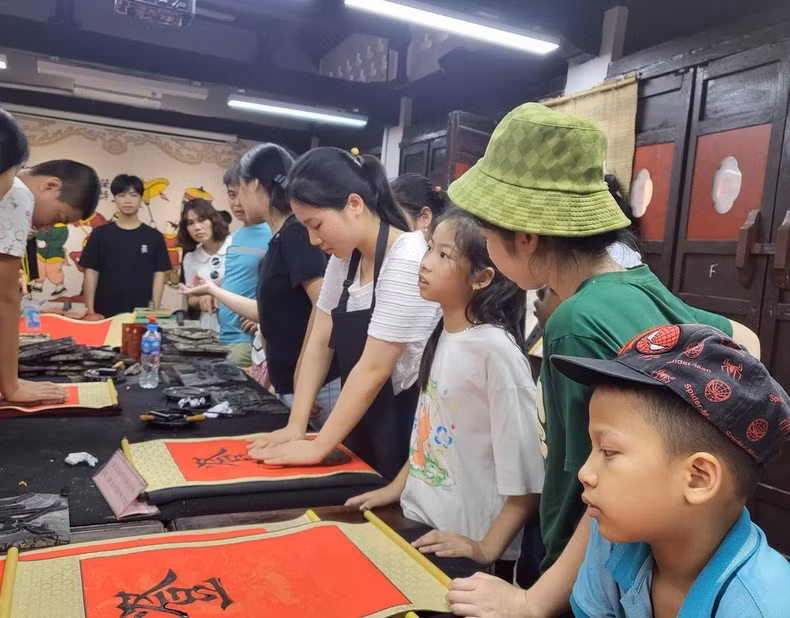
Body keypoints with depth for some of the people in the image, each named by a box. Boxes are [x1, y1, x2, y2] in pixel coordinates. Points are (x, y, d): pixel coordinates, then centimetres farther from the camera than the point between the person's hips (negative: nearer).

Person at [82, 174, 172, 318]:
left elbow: (158, 275, 2)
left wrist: (155, 311, -5)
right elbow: (91, 273, 3)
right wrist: (90, 312, -2)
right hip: (105, 313, 0)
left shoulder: (154, 237, 4)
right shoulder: (100, 234, 4)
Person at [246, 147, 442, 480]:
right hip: (358, 424, 7)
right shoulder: (344, 258, 1)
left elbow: (373, 369, -25)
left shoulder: (407, 261, -25)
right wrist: (296, 426, -6)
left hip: (404, 428, -7)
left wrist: (318, 447, -19)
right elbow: (320, 342, 0)